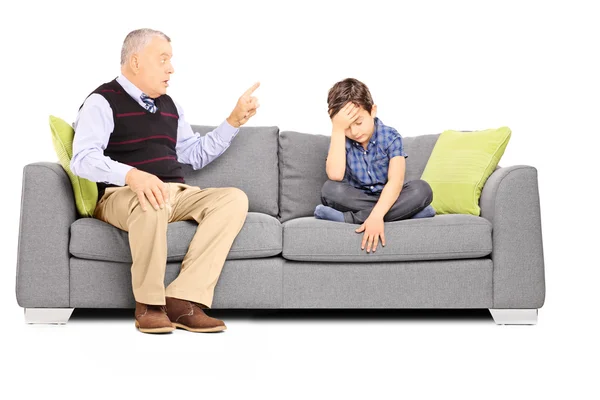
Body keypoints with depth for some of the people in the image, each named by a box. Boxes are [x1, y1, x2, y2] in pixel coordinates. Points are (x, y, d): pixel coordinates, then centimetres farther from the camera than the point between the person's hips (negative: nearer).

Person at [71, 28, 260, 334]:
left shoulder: (169, 106, 22)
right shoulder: (103, 102, -2)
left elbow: (195, 155, 28)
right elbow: (83, 159, -17)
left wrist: (235, 120, 18)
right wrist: (132, 175, -35)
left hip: (177, 194, 7)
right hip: (122, 195, -7)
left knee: (234, 198, -19)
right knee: (152, 203, -42)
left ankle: (183, 299, -29)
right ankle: (149, 303, -20)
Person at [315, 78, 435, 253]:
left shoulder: (390, 137, -10)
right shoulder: (340, 140, -5)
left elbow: (395, 181, -25)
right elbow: (335, 175, -25)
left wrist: (376, 215, -42)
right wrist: (338, 129, -24)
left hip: (386, 199, 0)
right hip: (356, 200, 0)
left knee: (421, 189, -30)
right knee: (330, 189, -30)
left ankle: (351, 218, -32)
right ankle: (406, 212, -29)